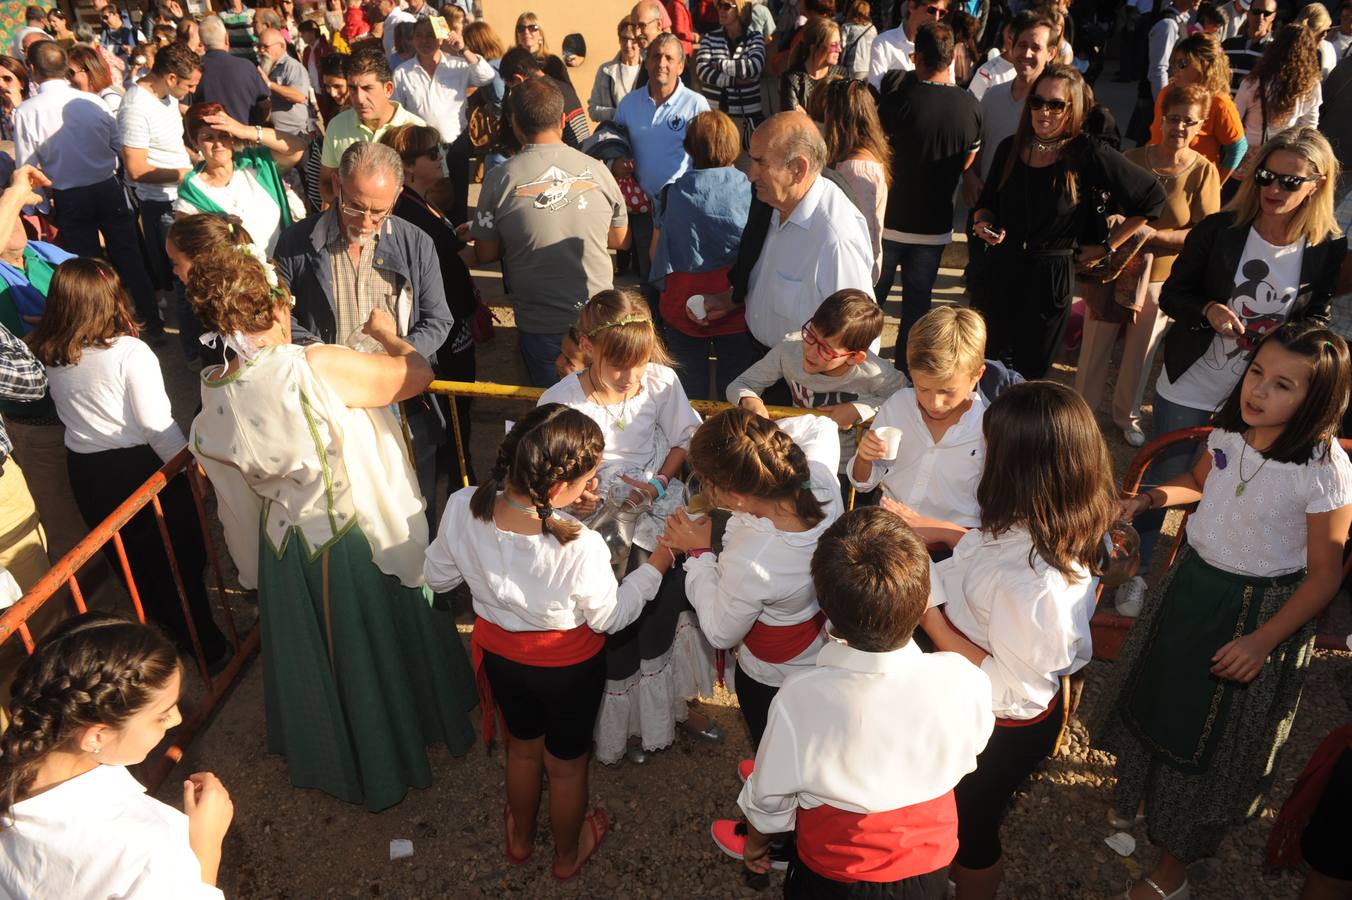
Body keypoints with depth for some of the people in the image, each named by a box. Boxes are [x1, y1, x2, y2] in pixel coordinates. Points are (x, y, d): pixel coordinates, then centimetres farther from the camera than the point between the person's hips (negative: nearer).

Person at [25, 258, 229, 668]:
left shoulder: (45, 357, -4)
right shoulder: (129, 352, -19)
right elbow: (157, 424, -18)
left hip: (84, 471, 5)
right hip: (138, 465, -5)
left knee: (130, 561, 21)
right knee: (179, 560, 11)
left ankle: (170, 636, 38)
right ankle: (206, 646, 21)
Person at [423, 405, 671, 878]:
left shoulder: (461, 507, -27)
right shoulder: (581, 547, -38)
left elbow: (437, 575, -7)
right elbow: (609, 617, -18)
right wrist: (657, 564, -7)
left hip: (500, 656, 4)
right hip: (567, 668, -3)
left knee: (523, 745, 33)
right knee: (566, 764, 26)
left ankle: (520, 838, 59)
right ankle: (567, 854, 53)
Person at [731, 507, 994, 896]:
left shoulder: (799, 700, -35)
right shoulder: (965, 683, -29)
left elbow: (769, 797, -16)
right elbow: (965, 758, -7)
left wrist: (755, 842, 6)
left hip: (834, 878, -2)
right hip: (931, 869, 3)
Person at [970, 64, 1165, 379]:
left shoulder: (1088, 154, -11)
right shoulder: (1010, 148, 2)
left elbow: (1152, 197, -4)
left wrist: (1107, 247, -1)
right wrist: (983, 223, -8)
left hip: (1050, 279, -3)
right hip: (998, 273, 4)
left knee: (1028, 375, 11)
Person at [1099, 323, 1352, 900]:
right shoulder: (1230, 432, -10)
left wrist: (1262, 641, -22)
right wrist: (1148, 499, -6)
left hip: (1261, 609, -5)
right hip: (1191, 585, 5)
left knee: (1212, 736, 12)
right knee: (1157, 697, 23)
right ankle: (1139, 800, 53)